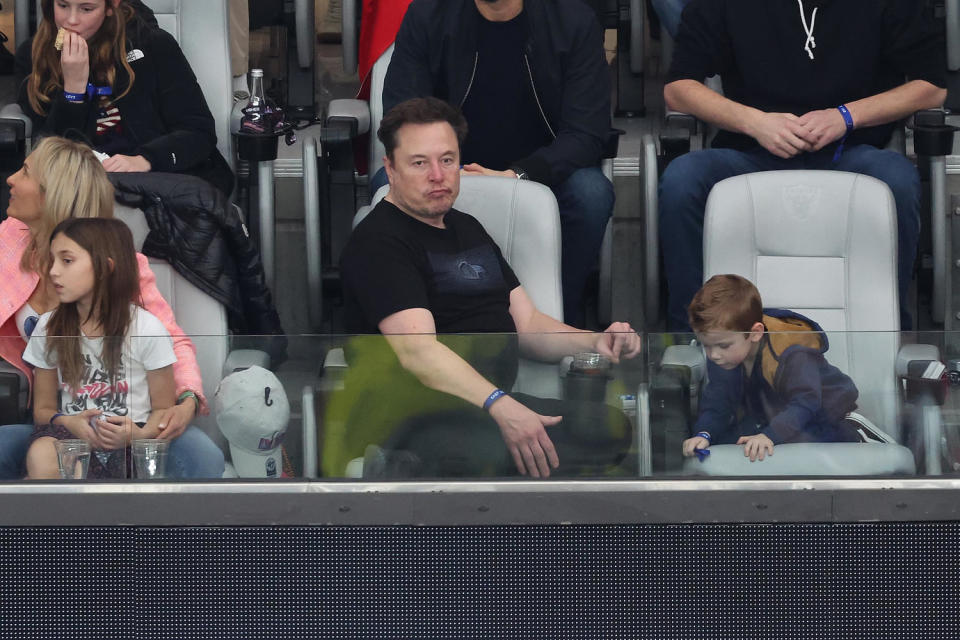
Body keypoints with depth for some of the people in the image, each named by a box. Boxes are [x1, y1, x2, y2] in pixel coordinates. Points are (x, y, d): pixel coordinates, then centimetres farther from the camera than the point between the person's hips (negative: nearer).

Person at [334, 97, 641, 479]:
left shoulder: (468, 229, 25)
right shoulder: (379, 243, -5)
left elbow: (526, 324, 25)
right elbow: (417, 351, -19)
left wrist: (596, 343, 4)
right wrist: (501, 407, -32)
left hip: (494, 402, 9)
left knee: (611, 427, -16)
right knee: (484, 448, -42)